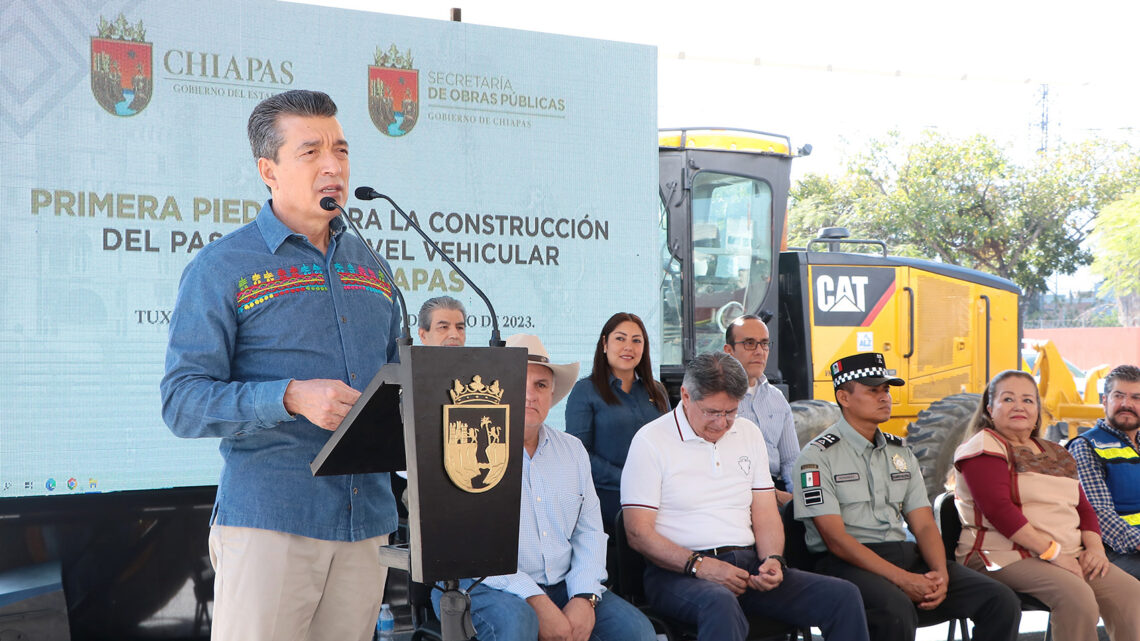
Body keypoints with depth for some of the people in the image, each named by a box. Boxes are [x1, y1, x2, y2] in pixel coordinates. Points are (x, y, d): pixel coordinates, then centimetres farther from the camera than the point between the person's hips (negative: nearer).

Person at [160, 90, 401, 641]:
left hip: (367, 522, 5)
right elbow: (181, 404, -8)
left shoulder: (370, 268, 16)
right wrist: (292, 398, -22)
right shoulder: (222, 268, -2)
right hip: (268, 520, -5)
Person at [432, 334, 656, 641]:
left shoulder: (572, 450, 15)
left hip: (562, 585, 5)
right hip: (482, 587, -4)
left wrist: (584, 598, -8)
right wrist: (536, 601, -21)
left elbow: (589, 532, 10)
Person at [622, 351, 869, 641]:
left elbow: (766, 515, 17)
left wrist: (772, 560, -4)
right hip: (679, 572, -6)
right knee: (722, 606, -41)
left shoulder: (749, 433, 17)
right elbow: (638, 533, -7)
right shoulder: (651, 441, -2)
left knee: (844, 596, -14)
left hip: (747, 565, 6)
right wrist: (700, 565, -18)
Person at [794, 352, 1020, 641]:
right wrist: (903, 579, -20)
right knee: (897, 609, -39)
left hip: (907, 554, 6)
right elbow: (836, 538, -12)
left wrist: (940, 574, -10)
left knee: (1002, 601, -12)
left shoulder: (900, 452, 18)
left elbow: (924, 525, 12)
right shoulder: (819, 456, -3)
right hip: (848, 563, -6)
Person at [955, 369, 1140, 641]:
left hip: (1066, 555, 7)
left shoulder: (1056, 454, 23)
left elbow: (1083, 507, 22)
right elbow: (998, 509, -13)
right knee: (1077, 596, -32)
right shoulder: (985, 448, -1)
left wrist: (1095, 547, 0)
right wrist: (1053, 552, -17)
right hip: (1006, 555, -7)